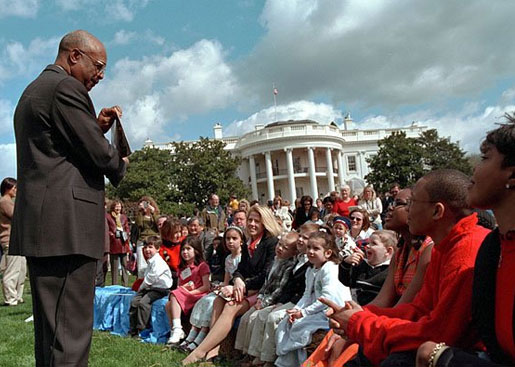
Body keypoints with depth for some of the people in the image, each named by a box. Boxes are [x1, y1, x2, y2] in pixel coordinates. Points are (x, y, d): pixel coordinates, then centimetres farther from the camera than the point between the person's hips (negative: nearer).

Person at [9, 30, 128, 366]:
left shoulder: (32, 91, 24)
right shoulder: (66, 87, -8)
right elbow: (98, 154, -12)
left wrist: (98, 127, 14)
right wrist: (120, 165, 8)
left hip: (36, 224, 10)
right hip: (67, 224, -10)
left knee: (49, 328, 16)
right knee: (70, 329, -8)